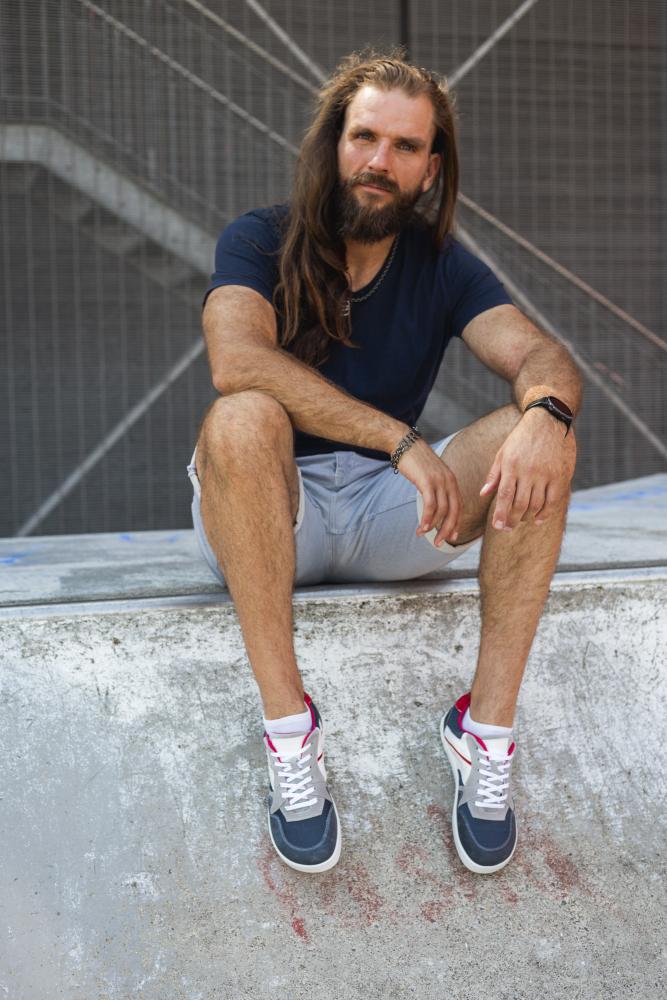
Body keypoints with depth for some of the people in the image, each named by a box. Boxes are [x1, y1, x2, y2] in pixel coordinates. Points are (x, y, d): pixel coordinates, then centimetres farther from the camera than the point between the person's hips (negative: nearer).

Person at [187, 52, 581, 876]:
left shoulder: (443, 265, 6)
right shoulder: (260, 242, -5)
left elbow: (542, 355, -10)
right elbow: (236, 359, -26)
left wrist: (546, 411, -36)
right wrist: (401, 440, -33)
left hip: (388, 517, 3)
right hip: (267, 521, -3)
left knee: (541, 436, -20)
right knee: (242, 421, -35)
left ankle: (487, 729, -21)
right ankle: (287, 726, -30)